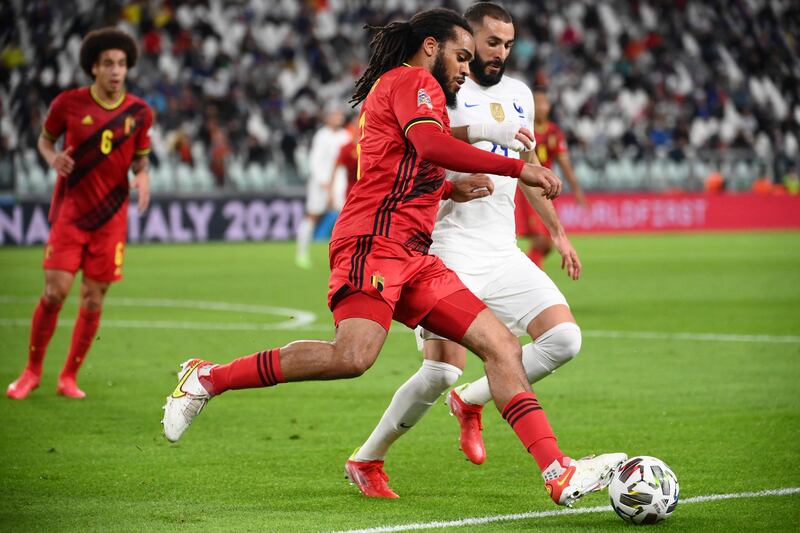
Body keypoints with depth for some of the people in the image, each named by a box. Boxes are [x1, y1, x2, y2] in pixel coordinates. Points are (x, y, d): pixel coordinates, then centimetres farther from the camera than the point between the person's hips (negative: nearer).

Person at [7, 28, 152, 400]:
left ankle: (69, 378, 16)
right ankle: (32, 372, 10)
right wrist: (53, 158, -11)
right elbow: (45, 139, 11)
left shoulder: (139, 112, 0)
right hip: (70, 212, -2)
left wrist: (142, 178, -11)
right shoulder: (69, 103, -4)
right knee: (54, 293, -9)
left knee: (93, 301, 2)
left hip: (110, 217, 2)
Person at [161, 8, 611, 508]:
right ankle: (209, 378, -13)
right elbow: (429, 144, -21)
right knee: (353, 356, -28)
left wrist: (451, 189, 21)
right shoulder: (412, 80, -1)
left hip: (413, 258, 11)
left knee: (502, 345, 0)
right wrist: (518, 168, -19)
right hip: (375, 242, -10)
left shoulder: (405, 87, 29)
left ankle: (558, 473, -7)